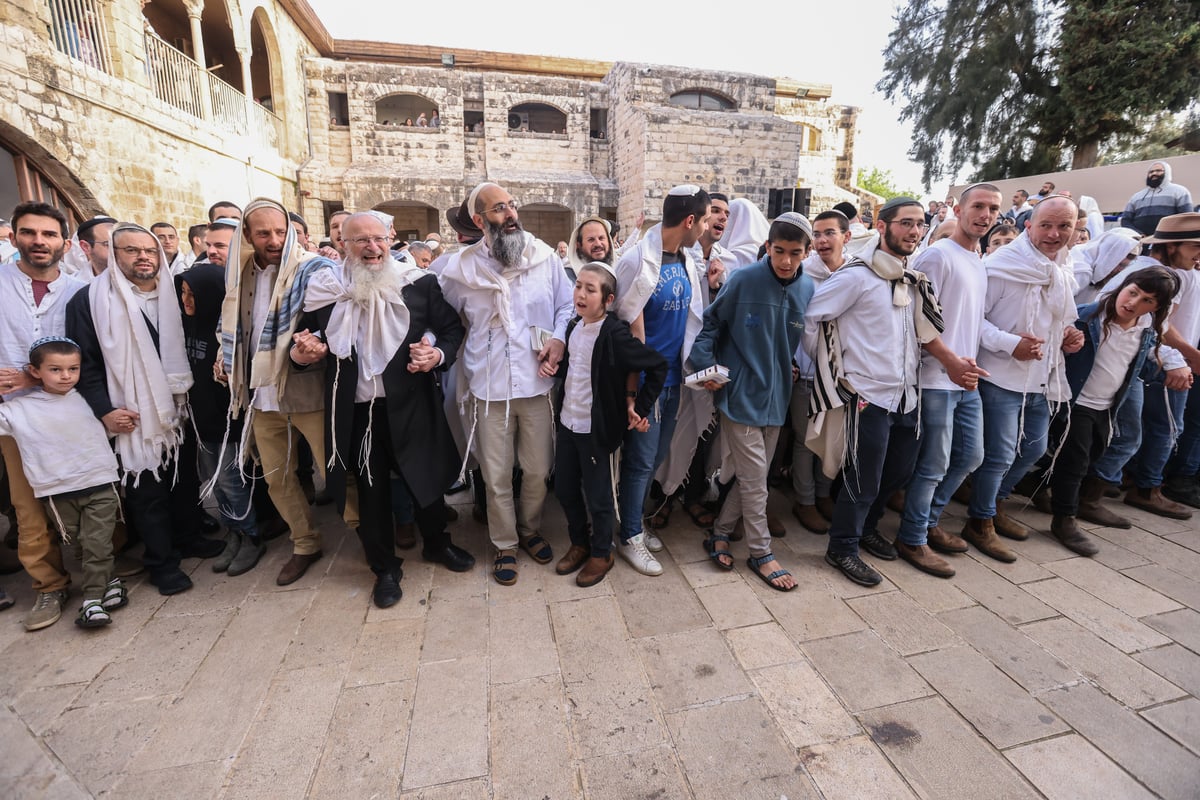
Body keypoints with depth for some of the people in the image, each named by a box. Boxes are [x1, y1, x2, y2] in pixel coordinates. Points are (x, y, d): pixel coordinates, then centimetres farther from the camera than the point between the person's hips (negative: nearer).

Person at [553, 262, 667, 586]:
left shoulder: (615, 334, -19)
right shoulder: (573, 326, 3)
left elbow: (658, 366, -16)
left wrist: (638, 408, -14)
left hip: (597, 428, -7)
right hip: (568, 422, 7)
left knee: (597, 496, 8)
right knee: (564, 489, 17)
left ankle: (601, 554, 30)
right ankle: (579, 543, 39)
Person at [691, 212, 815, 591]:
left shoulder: (808, 288, 2)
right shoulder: (744, 280, -11)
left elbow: (802, 340, 13)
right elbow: (711, 323, -4)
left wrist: (795, 367, 0)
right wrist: (706, 366, -13)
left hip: (776, 395, 6)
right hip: (740, 392, -5)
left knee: (755, 475, 13)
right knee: (754, 477, -1)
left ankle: (719, 534, 30)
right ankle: (761, 553, 16)